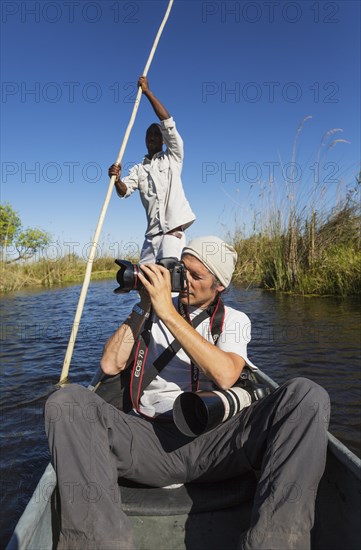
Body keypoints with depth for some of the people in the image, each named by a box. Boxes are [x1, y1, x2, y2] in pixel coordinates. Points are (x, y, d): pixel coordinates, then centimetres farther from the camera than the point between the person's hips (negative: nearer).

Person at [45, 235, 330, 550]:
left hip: (214, 442, 0)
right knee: (68, 401, -24)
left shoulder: (234, 320, 11)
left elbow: (226, 375, -11)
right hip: (150, 438, 1)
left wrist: (168, 313, -14)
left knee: (308, 396, -23)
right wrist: (143, 307, 2)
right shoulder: (150, 313, 17)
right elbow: (111, 365, 6)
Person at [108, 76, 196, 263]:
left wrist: (147, 91, -2)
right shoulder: (138, 169, 18)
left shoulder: (172, 158, 10)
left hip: (173, 231, -4)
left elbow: (168, 123, -2)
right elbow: (124, 191, 1)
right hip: (151, 234, 5)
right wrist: (116, 179, -21)